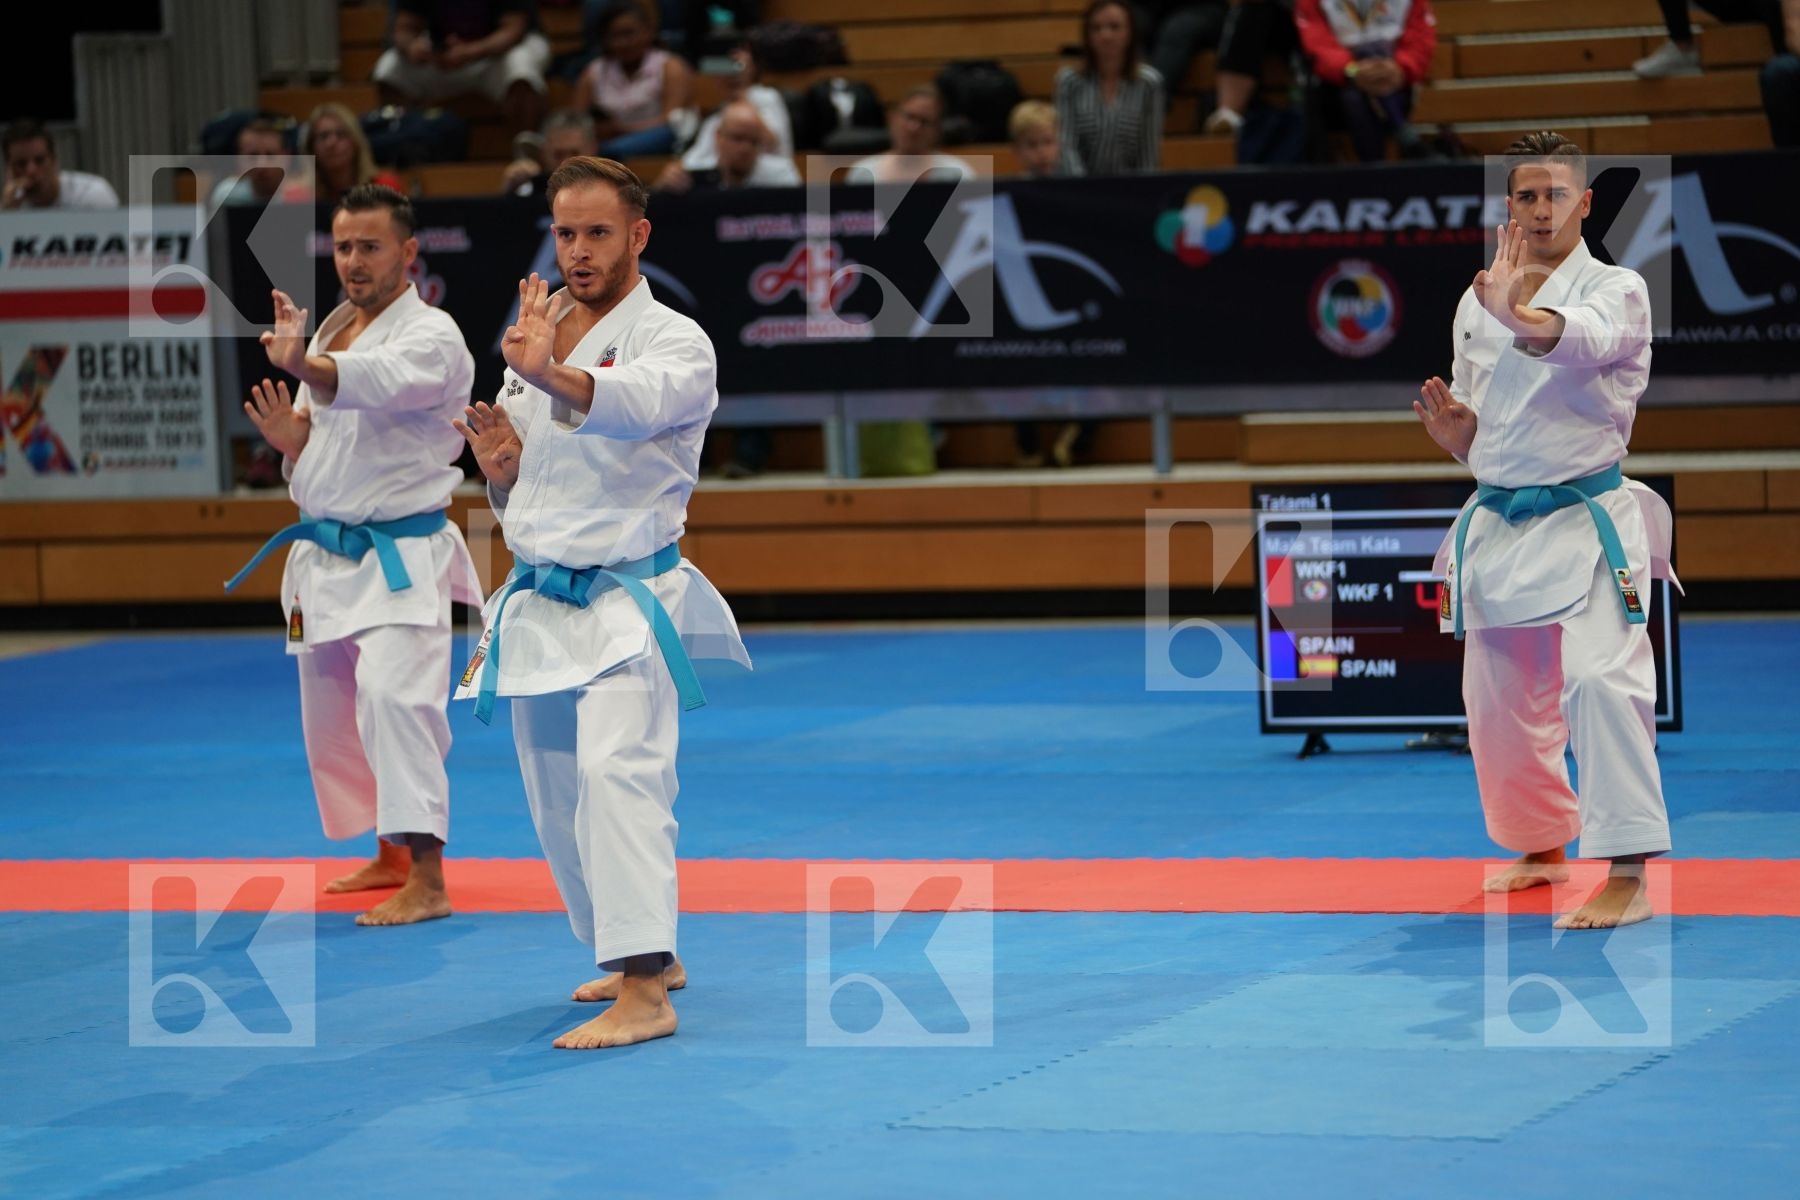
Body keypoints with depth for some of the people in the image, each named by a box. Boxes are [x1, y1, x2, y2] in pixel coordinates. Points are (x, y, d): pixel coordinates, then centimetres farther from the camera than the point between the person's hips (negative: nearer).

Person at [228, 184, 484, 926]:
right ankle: (393, 854, 34)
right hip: (325, 556, 8)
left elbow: (379, 381, -36)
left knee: (393, 697, -24)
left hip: (399, 558, -8)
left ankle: (426, 881, -27)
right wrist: (290, 439, -6)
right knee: (332, 717, 16)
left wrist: (301, 365, -55)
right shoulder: (330, 333, 12)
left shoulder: (431, 337, -13)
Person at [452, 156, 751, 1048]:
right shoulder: (532, 338, 10)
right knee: (556, 798, 15)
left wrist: (555, 377, -56)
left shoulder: (674, 342, -10)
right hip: (539, 600, 7)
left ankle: (643, 993, -32)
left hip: (629, 598, -7)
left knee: (616, 771, -25)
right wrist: (500, 465, -6)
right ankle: (645, 952, 35)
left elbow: (637, 399, -36)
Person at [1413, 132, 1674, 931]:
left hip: (1585, 523, -6)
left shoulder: (1616, 292, -7)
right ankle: (1542, 850, 37)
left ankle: (1627, 877, -26)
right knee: (1499, 699, 14)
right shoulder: (1477, 304, 10)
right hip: (1496, 526, 6)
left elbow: (1582, 338, -33)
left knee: (1600, 681, -24)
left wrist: (1520, 319, -53)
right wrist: (1455, 434, -5)